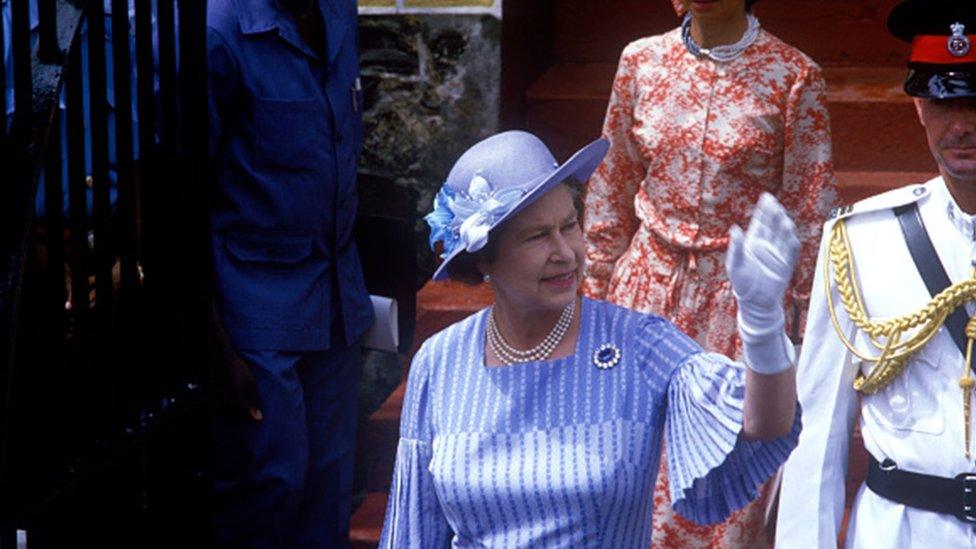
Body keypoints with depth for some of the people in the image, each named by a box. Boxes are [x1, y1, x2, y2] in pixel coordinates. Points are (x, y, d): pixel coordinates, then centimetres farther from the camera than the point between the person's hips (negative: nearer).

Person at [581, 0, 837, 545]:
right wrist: (597, 291, 12)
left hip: (743, 295, -2)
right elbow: (612, 183, 10)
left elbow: (810, 210, -3)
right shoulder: (641, 60, 2)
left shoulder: (794, 76, -7)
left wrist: (806, 317, -2)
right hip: (649, 285, 3)